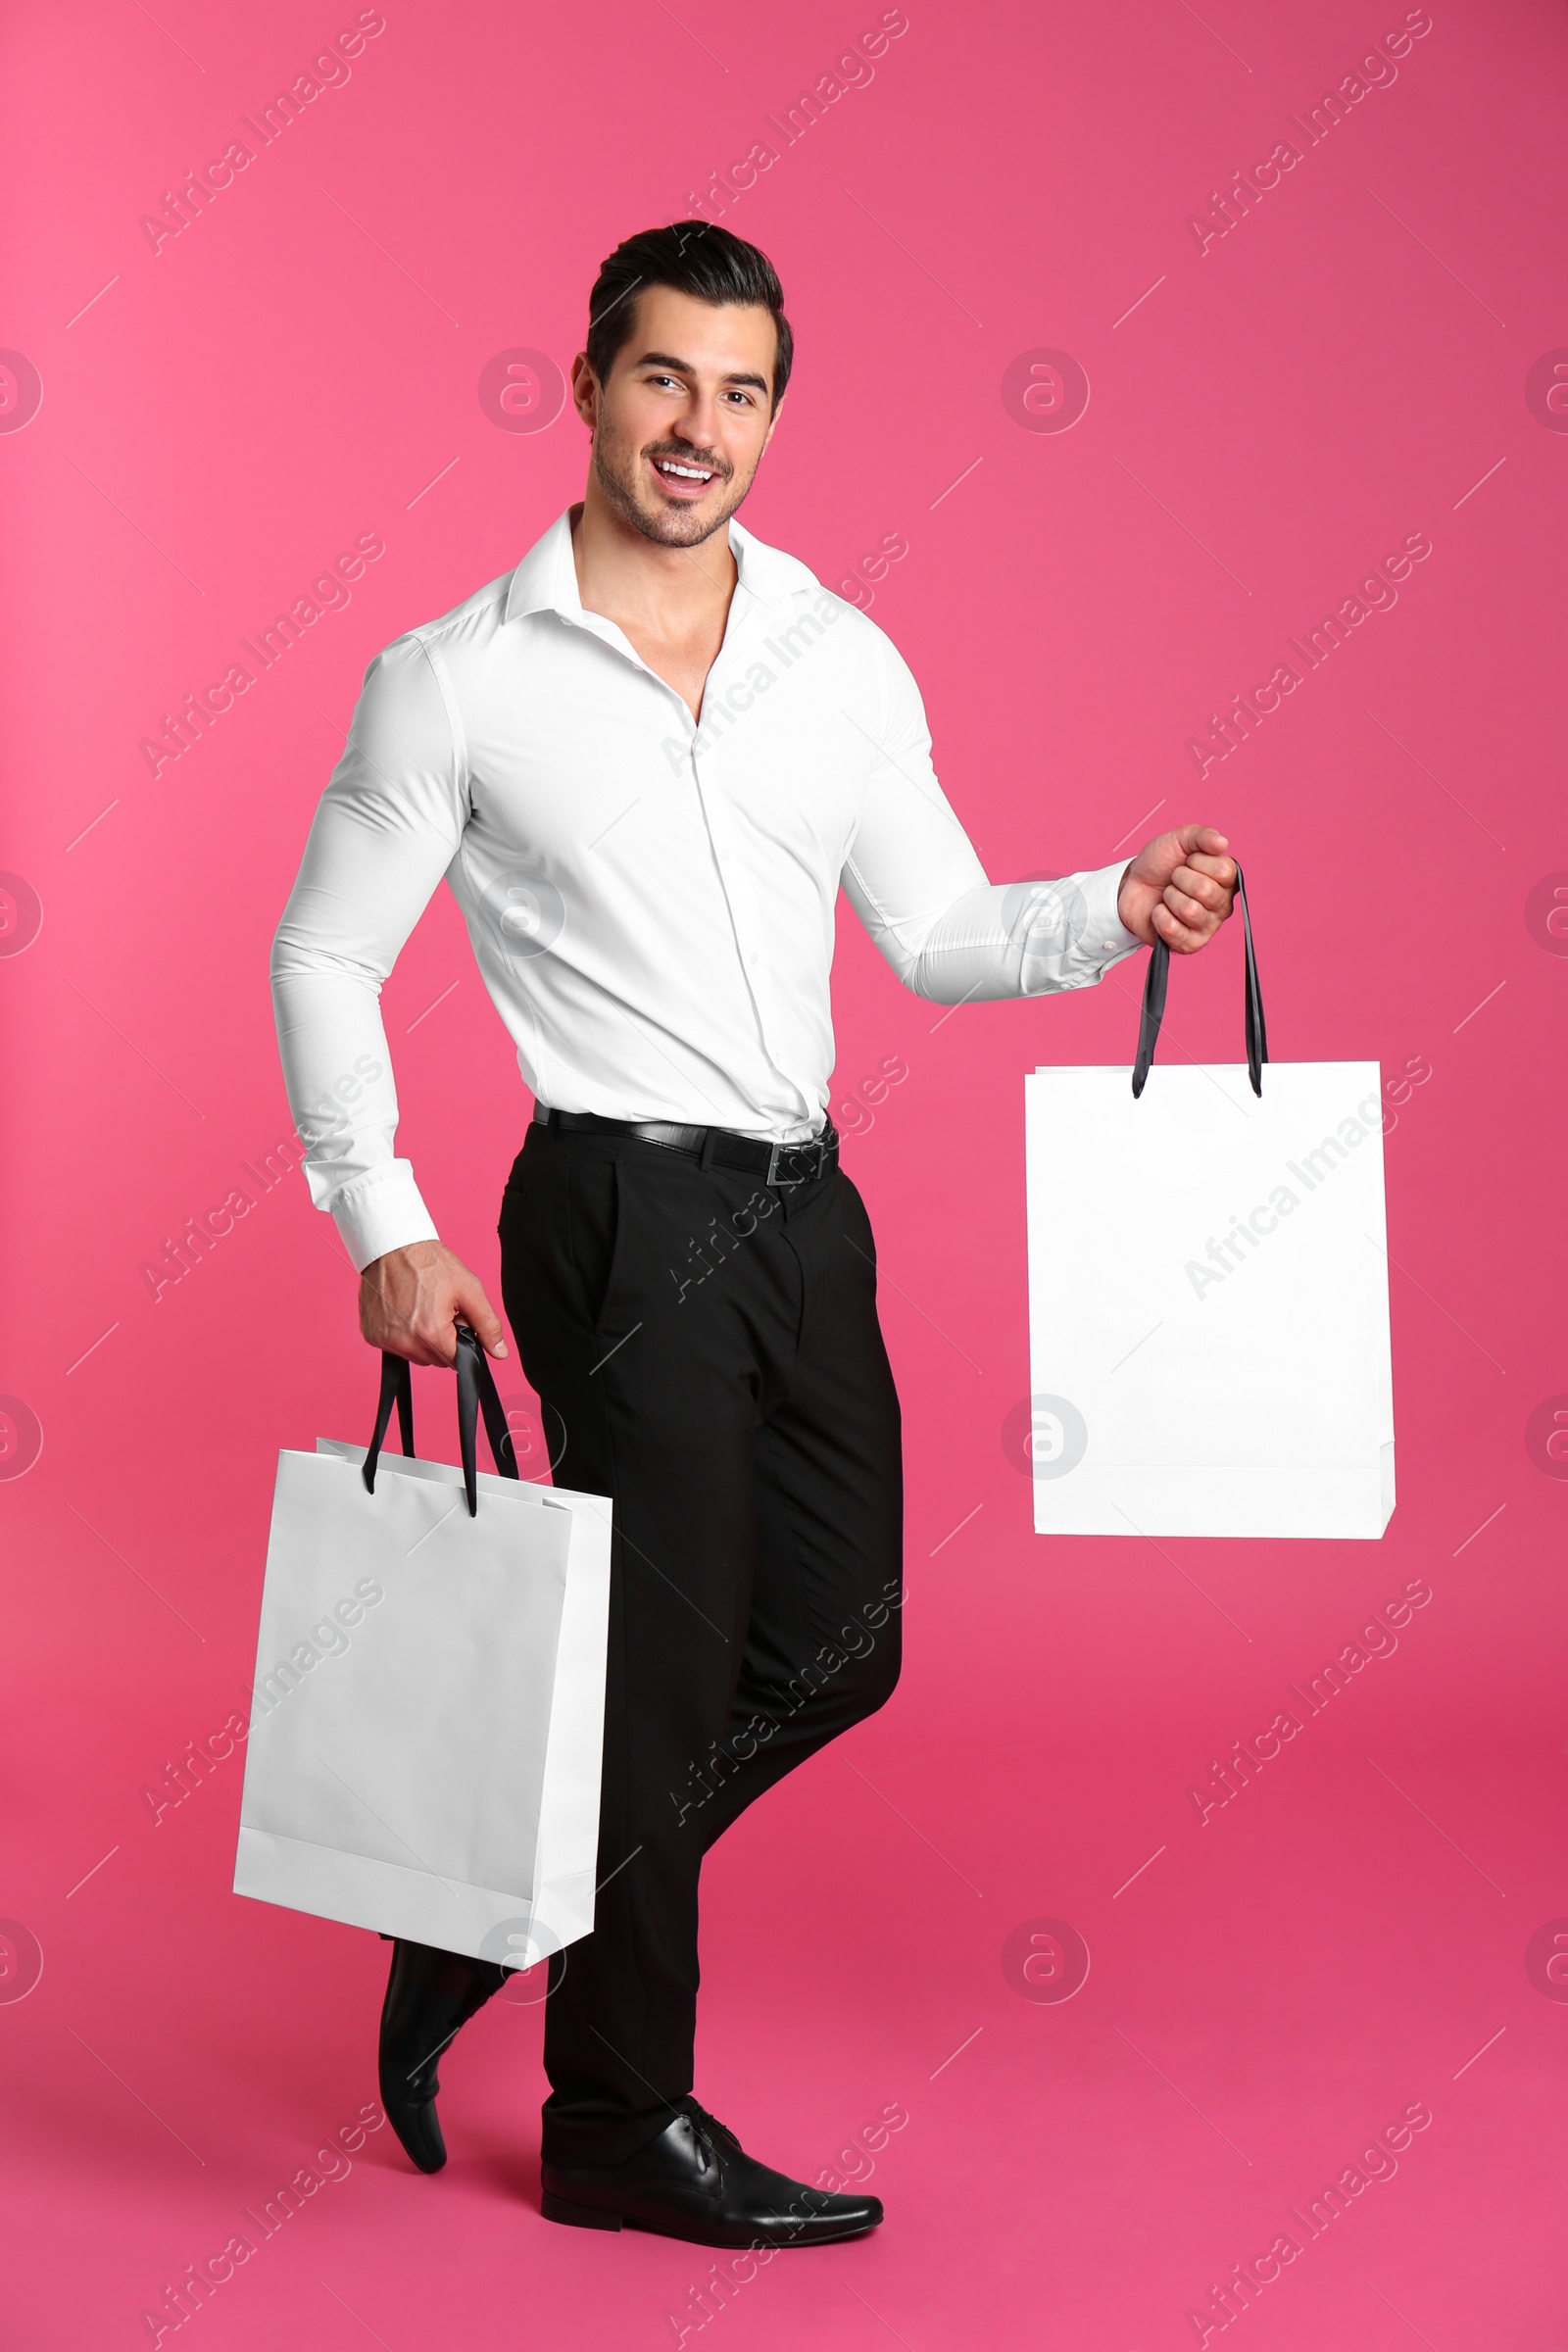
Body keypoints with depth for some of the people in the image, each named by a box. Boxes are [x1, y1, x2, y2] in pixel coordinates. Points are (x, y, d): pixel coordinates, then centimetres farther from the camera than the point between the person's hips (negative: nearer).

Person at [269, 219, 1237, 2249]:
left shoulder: (844, 657, 9)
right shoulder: (458, 678, -4)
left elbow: (938, 935, 12)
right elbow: (325, 956, 0)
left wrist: (1118, 910, -7)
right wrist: (384, 1229, -7)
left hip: (804, 1207, 6)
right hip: (625, 1210, -6)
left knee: (833, 1646, 12)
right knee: (664, 1666, 1)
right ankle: (624, 2128, 21)